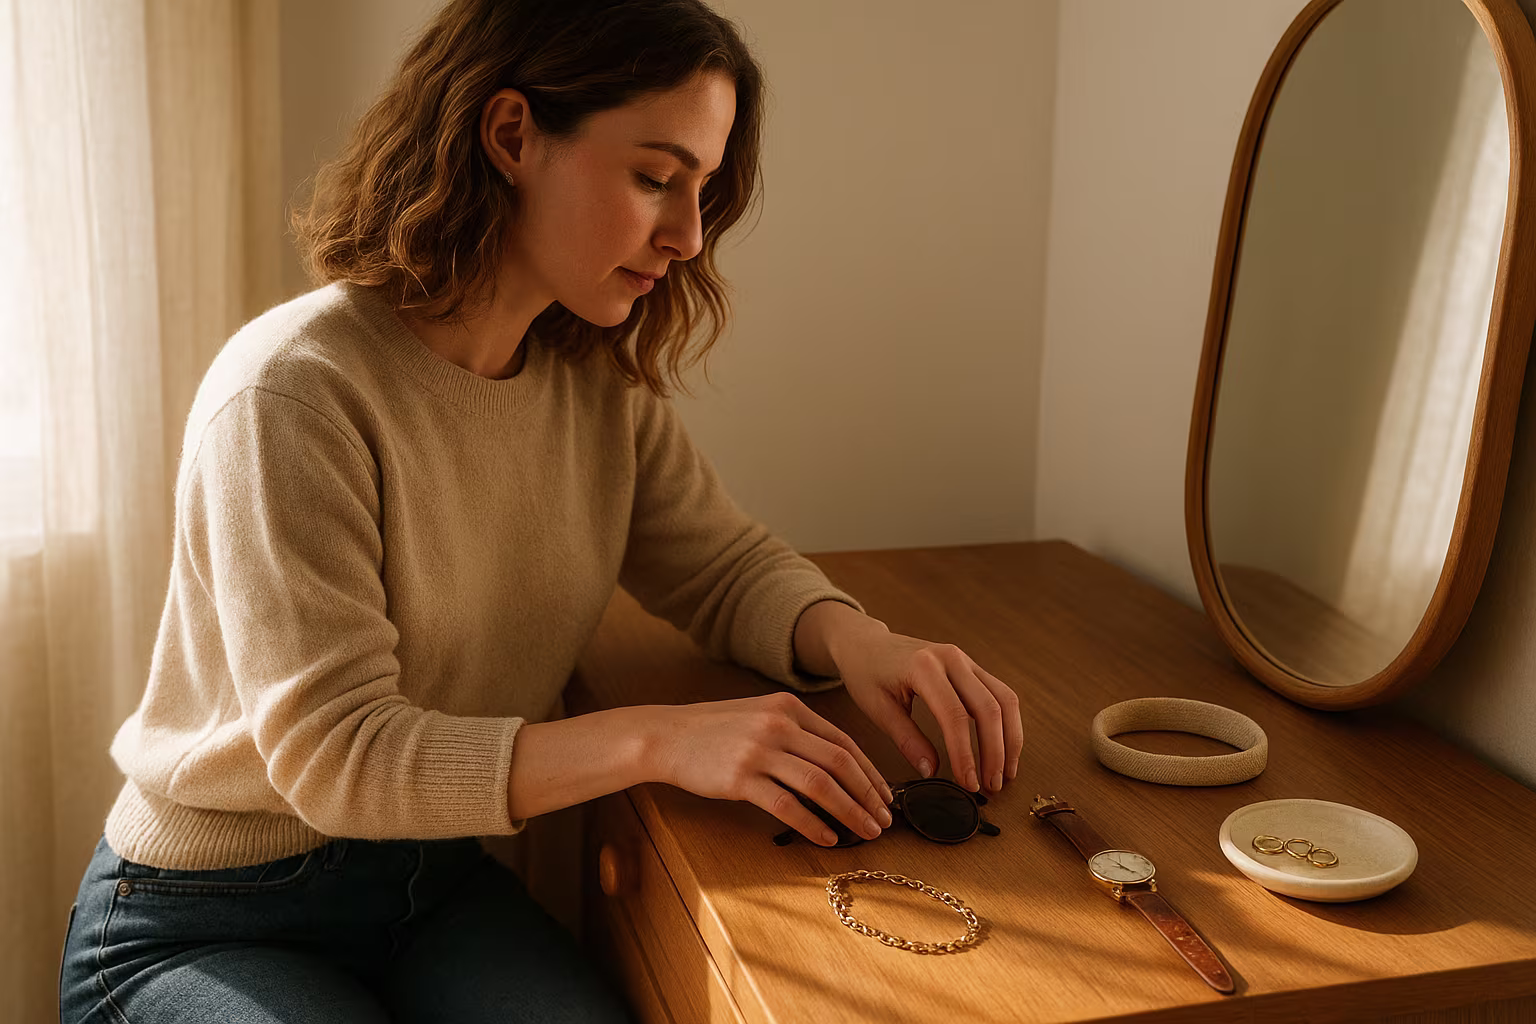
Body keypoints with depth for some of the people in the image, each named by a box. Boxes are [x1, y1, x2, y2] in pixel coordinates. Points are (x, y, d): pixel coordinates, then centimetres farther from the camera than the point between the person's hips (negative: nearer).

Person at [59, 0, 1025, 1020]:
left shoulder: (602, 382, -2)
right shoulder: (297, 391, -24)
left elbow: (727, 566, 5)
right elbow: (333, 752, -26)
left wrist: (851, 637, -18)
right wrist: (657, 740, -35)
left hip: (436, 881, 5)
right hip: (198, 925, -5)